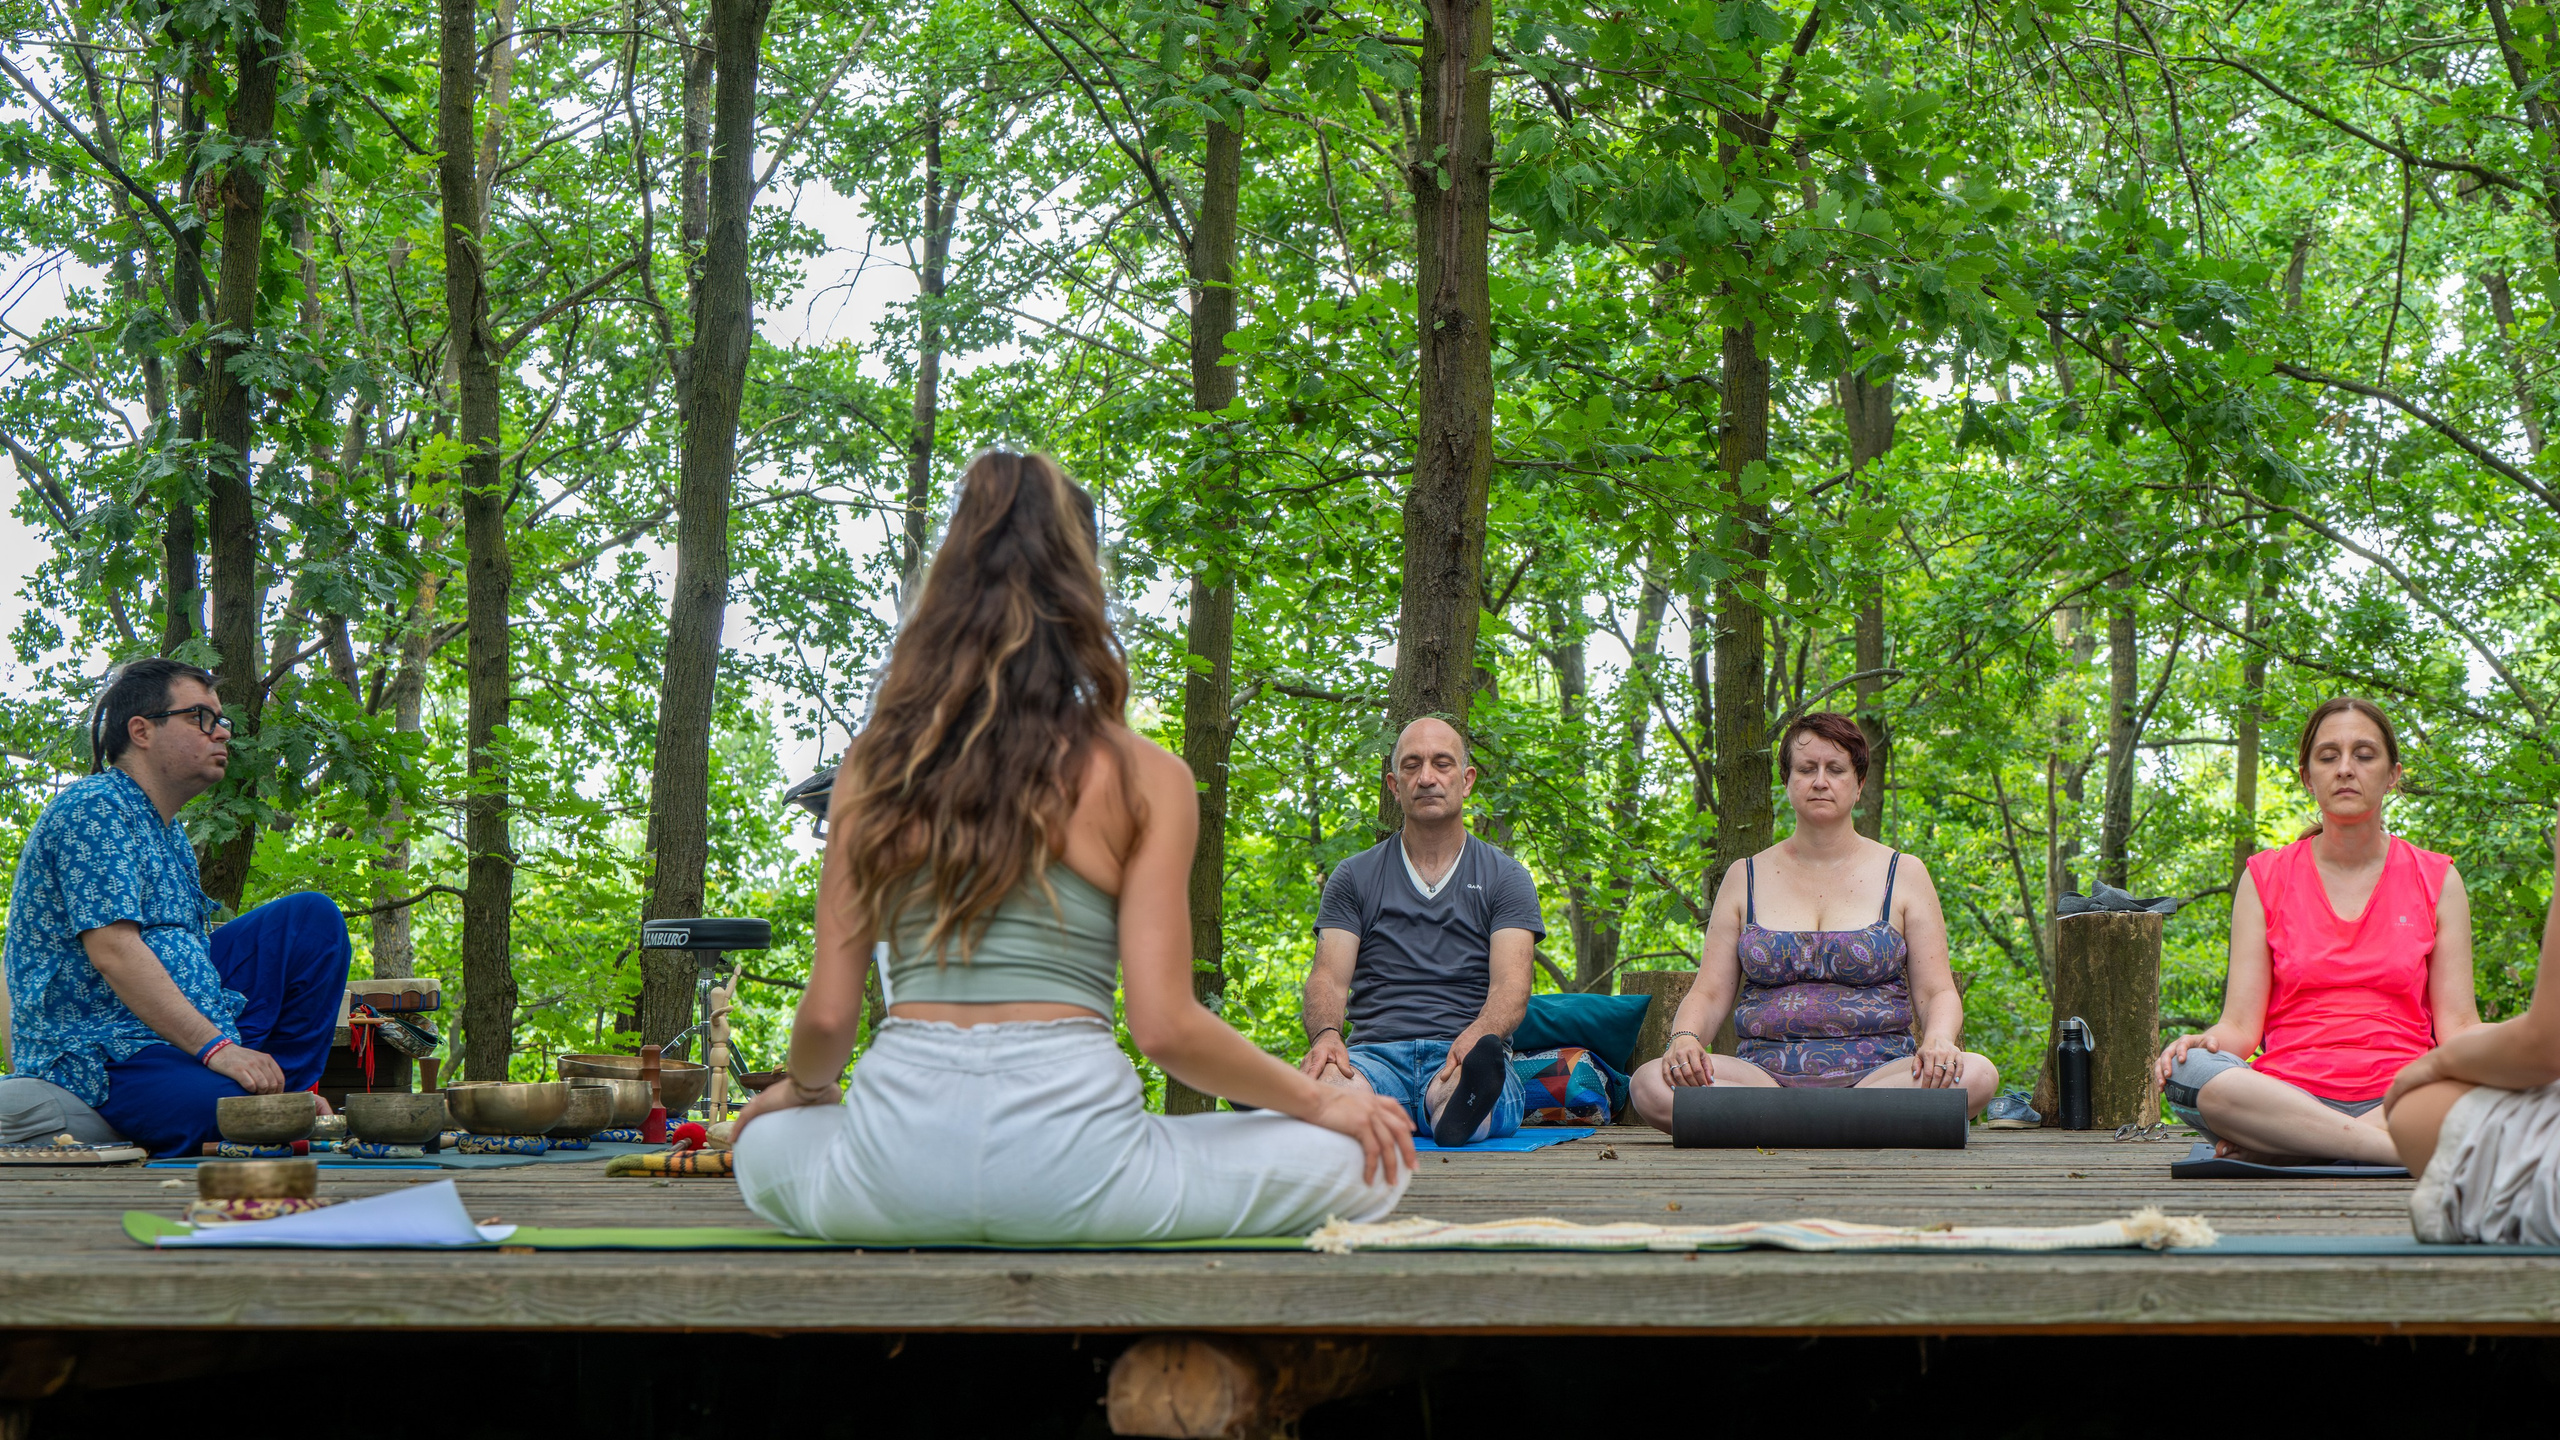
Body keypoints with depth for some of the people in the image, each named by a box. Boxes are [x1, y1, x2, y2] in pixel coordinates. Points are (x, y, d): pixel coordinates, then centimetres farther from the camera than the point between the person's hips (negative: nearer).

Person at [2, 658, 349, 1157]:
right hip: (104, 1057, -10)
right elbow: (113, 951, -20)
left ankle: (284, 1088, -2)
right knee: (248, 1117, -36)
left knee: (313, 919, 5)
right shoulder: (93, 809, -9)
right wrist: (216, 1049, -24)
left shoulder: (169, 834, 23)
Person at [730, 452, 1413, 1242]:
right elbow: (1164, 1027, -5)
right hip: (1067, 1157, -3)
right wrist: (1321, 1102, 10)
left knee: (761, 1143, 36)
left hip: (895, 1175, 3)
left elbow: (827, 1015, 7)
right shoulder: (1141, 777, -1)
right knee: (1371, 1159, 10)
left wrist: (799, 1088, 31)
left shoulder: (874, 770, 8)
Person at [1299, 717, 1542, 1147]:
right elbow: (1328, 976, 7)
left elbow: (1511, 986, 1)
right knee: (1326, 1079, -39)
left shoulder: (1506, 878, 16)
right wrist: (1325, 1034, -19)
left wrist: (1475, 1038, -25)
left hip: (1460, 1055, -1)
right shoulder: (1353, 878, 20)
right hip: (1375, 1052, 1)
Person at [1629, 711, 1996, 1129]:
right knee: (1650, 1084, -30)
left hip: (1878, 1072, -1)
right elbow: (1709, 993, 11)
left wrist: (1939, 1041, -16)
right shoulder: (1746, 878, 14)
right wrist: (1685, 1039, -12)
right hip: (1767, 1073, 1)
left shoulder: (1903, 875, 11)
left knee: (1977, 1075, -33)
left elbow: (1937, 993, 7)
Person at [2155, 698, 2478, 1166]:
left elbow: (2458, 1025, 9)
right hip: (2287, 1089, 0)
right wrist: (2204, 1042, -17)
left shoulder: (2436, 880, 15)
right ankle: (2403, 1146, -36)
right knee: (2188, 1072, -34)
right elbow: (2241, 1026, 7)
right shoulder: (2265, 878, 14)